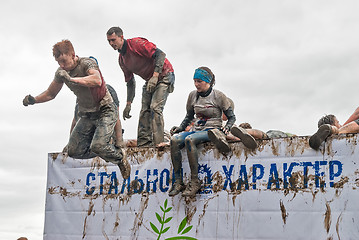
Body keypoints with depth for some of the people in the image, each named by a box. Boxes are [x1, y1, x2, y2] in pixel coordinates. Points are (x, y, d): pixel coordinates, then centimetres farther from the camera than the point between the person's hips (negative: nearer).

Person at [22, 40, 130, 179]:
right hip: (86, 115, 7)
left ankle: (120, 159, 6)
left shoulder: (87, 63, -20)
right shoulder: (61, 72, 0)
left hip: (105, 111, -7)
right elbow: (51, 93, 14)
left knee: (97, 146, -26)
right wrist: (34, 100, -5)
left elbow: (97, 80, -42)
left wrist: (72, 79, -51)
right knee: (74, 151, -3)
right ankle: (107, 151, 19)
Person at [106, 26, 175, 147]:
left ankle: (158, 143, -20)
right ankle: (143, 144, 0)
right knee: (144, 111, -1)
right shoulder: (121, 59, 6)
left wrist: (155, 76, -32)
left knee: (155, 108, -20)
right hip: (150, 80, 8)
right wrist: (128, 104, 7)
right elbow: (130, 82, 13)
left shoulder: (136, 43, -19)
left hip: (163, 75, -8)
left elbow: (160, 54, -25)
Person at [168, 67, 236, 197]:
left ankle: (195, 181, -32)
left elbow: (231, 117, 5)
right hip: (196, 130, 5)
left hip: (212, 131, -5)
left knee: (189, 140, -36)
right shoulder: (193, 95, 11)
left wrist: (226, 127, -15)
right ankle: (177, 181, -26)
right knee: (174, 140, -27)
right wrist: (180, 127, 7)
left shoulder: (218, 96, -1)